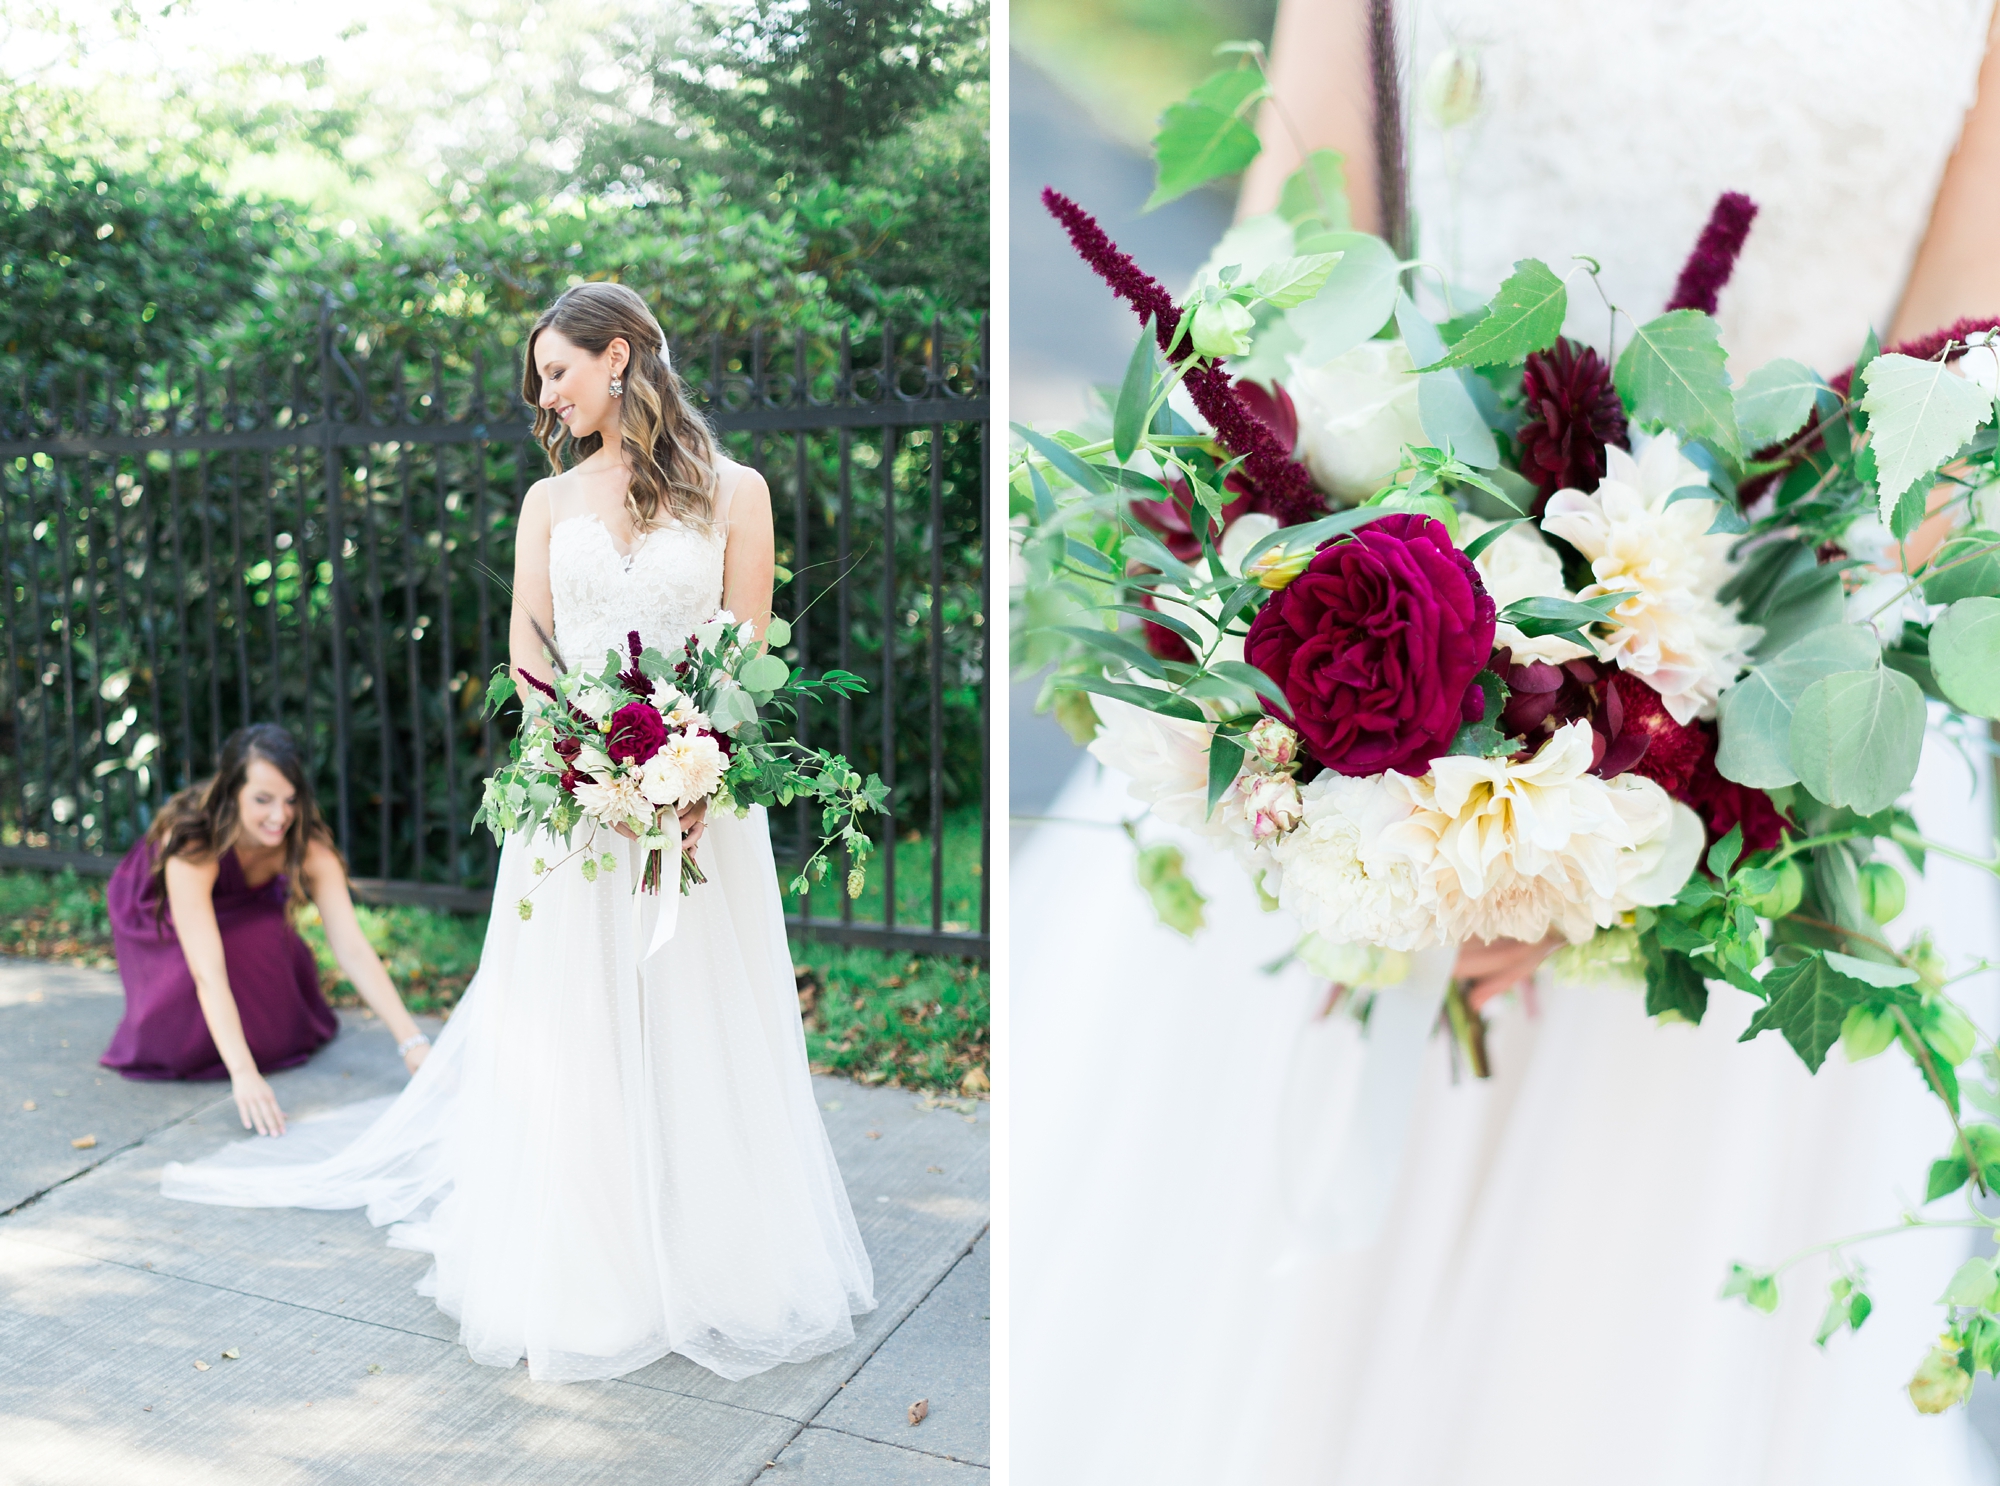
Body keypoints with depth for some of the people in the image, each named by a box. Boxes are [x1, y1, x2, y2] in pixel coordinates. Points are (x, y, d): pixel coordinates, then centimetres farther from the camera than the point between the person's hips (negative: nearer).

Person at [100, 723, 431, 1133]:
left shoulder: (308, 844, -31)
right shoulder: (191, 843, -40)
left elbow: (352, 948, -35)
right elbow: (208, 973, -46)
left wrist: (413, 1043, -44)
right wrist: (243, 1074, -55)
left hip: (240, 915, 3)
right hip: (158, 915, -3)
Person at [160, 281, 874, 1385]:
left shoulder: (732, 492, 2)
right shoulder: (550, 500, 11)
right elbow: (526, 652, 5)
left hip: (697, 793, -2)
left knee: (697, 1035, 6)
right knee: (569, 1037, 6)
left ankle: (712, 1266, 22)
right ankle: (579, 1279, 22)